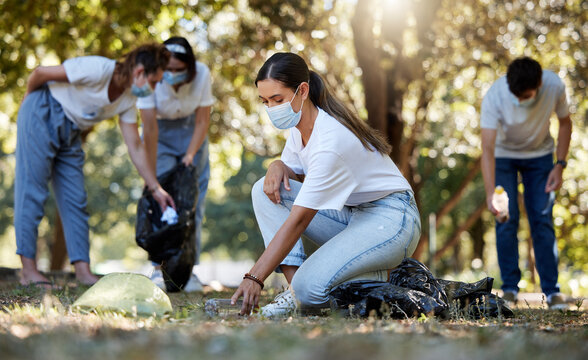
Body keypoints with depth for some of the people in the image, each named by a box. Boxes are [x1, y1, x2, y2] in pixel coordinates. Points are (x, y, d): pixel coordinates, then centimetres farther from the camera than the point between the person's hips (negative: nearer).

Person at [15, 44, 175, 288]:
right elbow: (40, 73, -17)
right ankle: (28, 270, -5)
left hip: (70, 131, 8)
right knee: (32, 192, -7)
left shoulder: (127, 100, 0)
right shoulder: (98, 70, -24)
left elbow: (135, 147, 5)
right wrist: (30, 98, 4)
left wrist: (156, 189, 2)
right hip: (41, 116, -8)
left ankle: (83, 270, 1)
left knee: (75, 200, 1)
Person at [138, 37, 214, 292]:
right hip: (161, 131, -2)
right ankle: (160, 268, -10)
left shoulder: (201, 74, -25)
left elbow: (202, 122, -15)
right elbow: (150, 129, -30)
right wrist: (152, 176, -31)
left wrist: (190, 155, -26)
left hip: (191, 131, 2)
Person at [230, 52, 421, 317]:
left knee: (309, 288, -28)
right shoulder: (299, 124, -1)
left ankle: (383, 278, 0)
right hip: (349, 213, 9)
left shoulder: (330, 141, -28)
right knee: (266, 190, -8)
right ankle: (295, 287, -11)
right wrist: (278, 166, -11)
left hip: (390, 219, -9)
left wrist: (254, 278, -33)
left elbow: (298, 220, -30)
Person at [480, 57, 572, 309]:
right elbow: (487, 148, -35)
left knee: (542, 219, -6)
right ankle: (509, 288, 2)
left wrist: (560, 165, -13)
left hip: (539, 155, 1)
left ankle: (552, 290, 0)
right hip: (503, 155, -1)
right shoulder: (494, 96, -33)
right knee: (506, 219, -9)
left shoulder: (554, 87, -27)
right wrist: (490, 193, -46)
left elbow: (565, 122, -7)